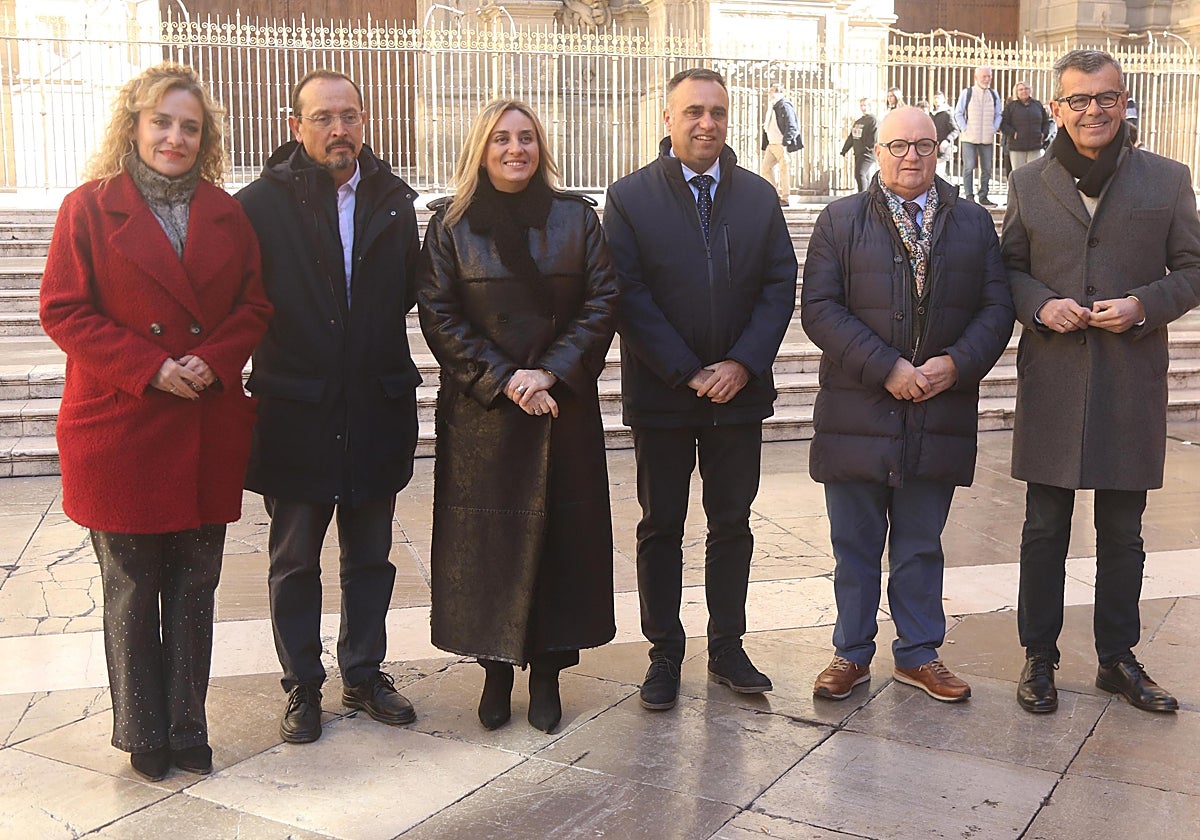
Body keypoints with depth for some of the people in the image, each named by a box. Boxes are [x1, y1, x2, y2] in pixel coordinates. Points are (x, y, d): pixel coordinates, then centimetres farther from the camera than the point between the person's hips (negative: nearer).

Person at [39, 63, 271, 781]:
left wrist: (214, 360, -10)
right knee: (132, 591, 8)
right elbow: (64, 311, -5)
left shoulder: (227, 213, 9)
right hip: (121, 428, -3)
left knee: (195, 590, 10)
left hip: (209, 433, 3)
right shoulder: (90, 208, -1)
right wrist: (151, 368, -15)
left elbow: (254, 304, 8)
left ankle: (187, 729, 24)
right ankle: (145, 736, 23)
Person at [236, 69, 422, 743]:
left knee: (370, 556, 15)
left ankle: (365, 674, 31)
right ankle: (303, 686, 25)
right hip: (295, 411, -3)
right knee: (296, 561, 11)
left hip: (377, 408, 3)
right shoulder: (262, 204, -7)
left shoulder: (394, 202, 5)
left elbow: (408, 291, 9)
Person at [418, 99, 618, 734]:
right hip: (480, 408, -1)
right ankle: (496, 671, 16)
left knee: (562, 533, 3)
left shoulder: (576, 218, 6)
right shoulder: (451, 223, 3)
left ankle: (547, 671, 16)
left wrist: (550, 371, -12)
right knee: (486, 536, 2)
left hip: (563, 405, 1)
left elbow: (602, 302, 0)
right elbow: (438, 315, -2)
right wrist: (502, 378, -13)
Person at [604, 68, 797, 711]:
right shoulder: (630, 198, -4)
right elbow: (629, 297, -9)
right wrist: (688, 374, -14)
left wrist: (742, 363, -11)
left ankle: (727, 648, 25)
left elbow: (781, 285, 3)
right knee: (661, 525, 8)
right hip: (660, 394, -3)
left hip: (739, 391, 3)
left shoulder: (758, 197, 7)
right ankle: (664, 653, 20)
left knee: (732, 522, 11)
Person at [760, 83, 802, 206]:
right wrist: (764, 147, 18)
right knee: (766, 168, 7)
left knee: (783, 169, -3)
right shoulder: (772, 107, 18)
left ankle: (785, 198, 3)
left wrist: (785, 143, -23)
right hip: (771, 145, 9)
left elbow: (791, 127, -16)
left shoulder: (785, 106, -9)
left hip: (782, 145, -9)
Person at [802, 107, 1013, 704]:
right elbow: (819, 309, -8)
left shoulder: (974, 224, 9)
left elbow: (997, 308, 5)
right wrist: (886, 367, -16)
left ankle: (918, 654, 27)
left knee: (921, 547, 13)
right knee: (855, 547, 9)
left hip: (939, 415, 2)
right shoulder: (839, 221, 1)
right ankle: (852, 654, 23)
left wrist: (957, 364, -13)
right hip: (857, 413, -1)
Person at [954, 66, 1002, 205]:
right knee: (969, 167, -8)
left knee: (987, 168, 4)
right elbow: (958, 114, 2)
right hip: (969, 137, -4)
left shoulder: (994, 95, 11)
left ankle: (983, 196, 10)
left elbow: (998, 114, 17)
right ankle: (969, 196, -4)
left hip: (988, 138, 4)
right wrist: (965, 129, -8)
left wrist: (994, 129, 3)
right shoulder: (966, 93, 1)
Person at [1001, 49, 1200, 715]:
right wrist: (1040, 305, -9)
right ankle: (1040, 656, 20)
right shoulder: (1030, 184, 6)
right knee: (1045, 529, 7)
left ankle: (1118, 658, 25)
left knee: (1123, 532, 10)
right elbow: (1009, 268, 11)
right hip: (1052, 381, 0)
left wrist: (1145, 305, -12)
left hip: (1133, 383, 0)